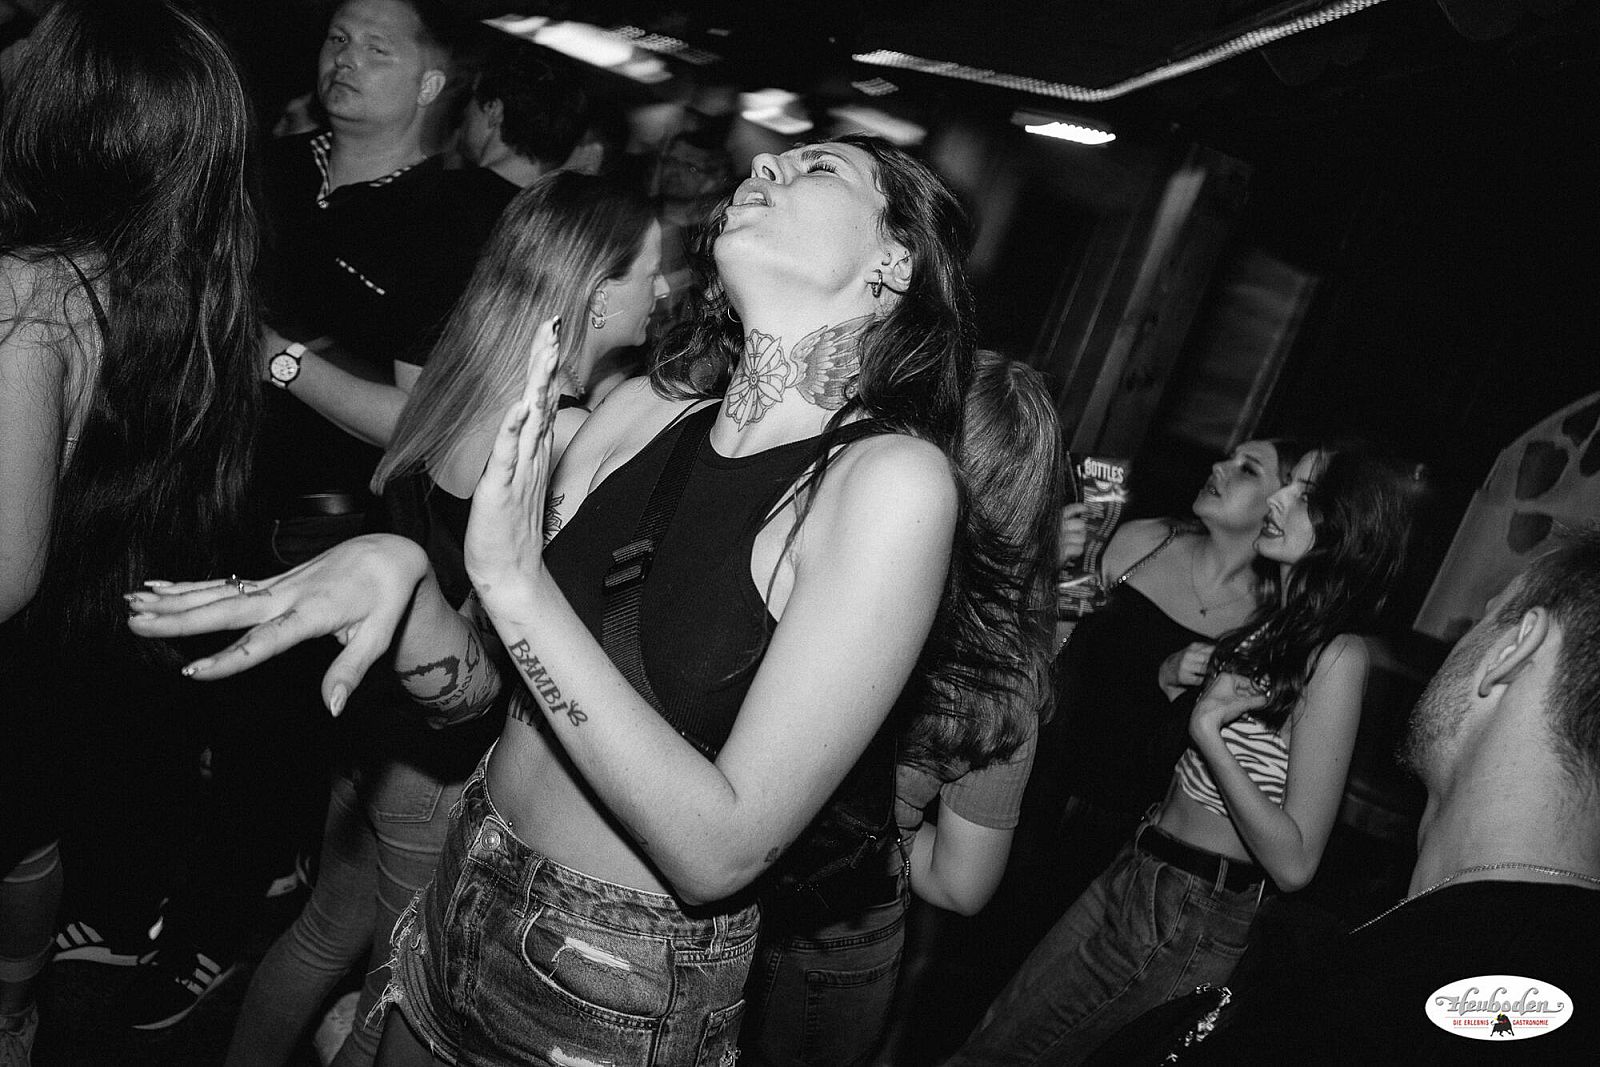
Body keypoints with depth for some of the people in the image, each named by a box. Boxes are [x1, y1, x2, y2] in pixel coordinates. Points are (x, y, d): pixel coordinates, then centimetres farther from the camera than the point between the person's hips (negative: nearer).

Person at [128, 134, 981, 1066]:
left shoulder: (894, 476, -22)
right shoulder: (642, 411, -5)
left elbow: (722, 849, -25)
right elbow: (476, 686, -1)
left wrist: (517, 582, -27)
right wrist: (399, 575, -21)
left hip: (627, 987, -4)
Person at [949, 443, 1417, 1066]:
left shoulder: (1337, 657, -19)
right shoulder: (1272, 623, 6)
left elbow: (1294, 864, -22)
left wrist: (1207, 732, -25)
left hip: (1188, 916, -8)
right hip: (1139, 873, 8)